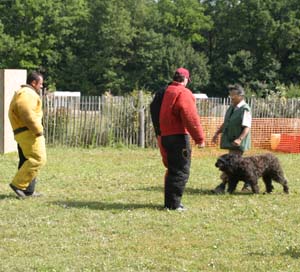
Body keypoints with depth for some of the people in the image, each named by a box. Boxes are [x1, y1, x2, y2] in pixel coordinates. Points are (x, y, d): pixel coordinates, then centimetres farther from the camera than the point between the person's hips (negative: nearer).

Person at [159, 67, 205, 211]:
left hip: (165, 136, 9)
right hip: (178, 136, -9)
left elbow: (158, 113, 19)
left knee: (173, 169, 18)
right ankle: (174, 203, -5)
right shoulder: (183, 93, -13)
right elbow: (191, 118, -19)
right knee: (181, 171, -3)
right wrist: (199, 138, -14)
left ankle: (170, 202, 22)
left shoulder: (166, 92, 13)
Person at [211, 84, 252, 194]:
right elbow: (225, 123, 22)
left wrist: (240, 139, -32)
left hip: (238, 143, -9)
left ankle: (222, 185, -14)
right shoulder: (231, 107, 12)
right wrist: (217, 133, 13)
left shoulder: (245, 109, -14)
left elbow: (247, 127, -20)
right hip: (230, 140, 9)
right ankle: (248, 182, 25)